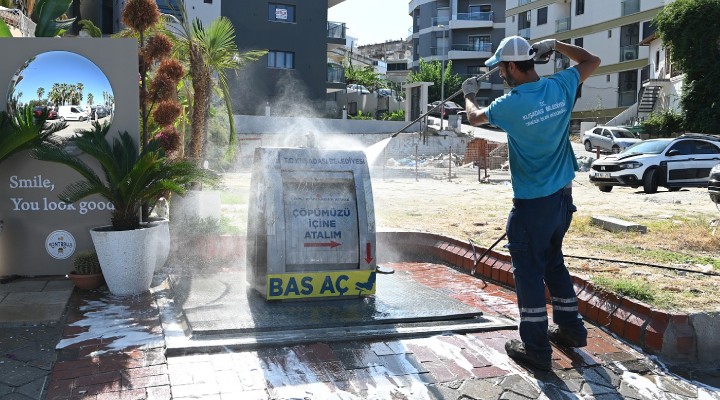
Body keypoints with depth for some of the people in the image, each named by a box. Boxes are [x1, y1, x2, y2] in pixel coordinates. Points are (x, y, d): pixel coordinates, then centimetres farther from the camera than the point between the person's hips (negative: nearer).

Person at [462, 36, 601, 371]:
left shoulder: (510, 105, -15)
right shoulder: (561, 87, -3)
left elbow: (474, 117, 6)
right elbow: (592, 61, 17)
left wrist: (469, 95, 26)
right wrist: (555, 45, 18)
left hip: (533, 202, -6)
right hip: (563, 196, 7)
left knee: (529, 271, 2)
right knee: (553, 261, 22)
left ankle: (536, 349, 7)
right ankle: (570, 328, 33)